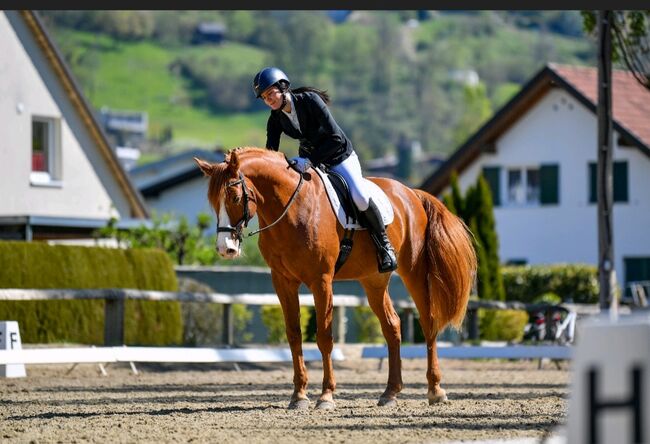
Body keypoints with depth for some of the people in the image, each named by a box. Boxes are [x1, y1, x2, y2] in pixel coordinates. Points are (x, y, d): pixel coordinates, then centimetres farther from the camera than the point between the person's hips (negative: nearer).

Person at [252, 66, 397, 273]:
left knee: (360, 198, -28)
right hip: (308, 159, 6)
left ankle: (383, 243, -5)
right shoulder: (275, 119, -8)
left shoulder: (310, 100, -25)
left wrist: (309, 160, -35)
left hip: (340, 157, -6)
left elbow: (336, 138, -29)